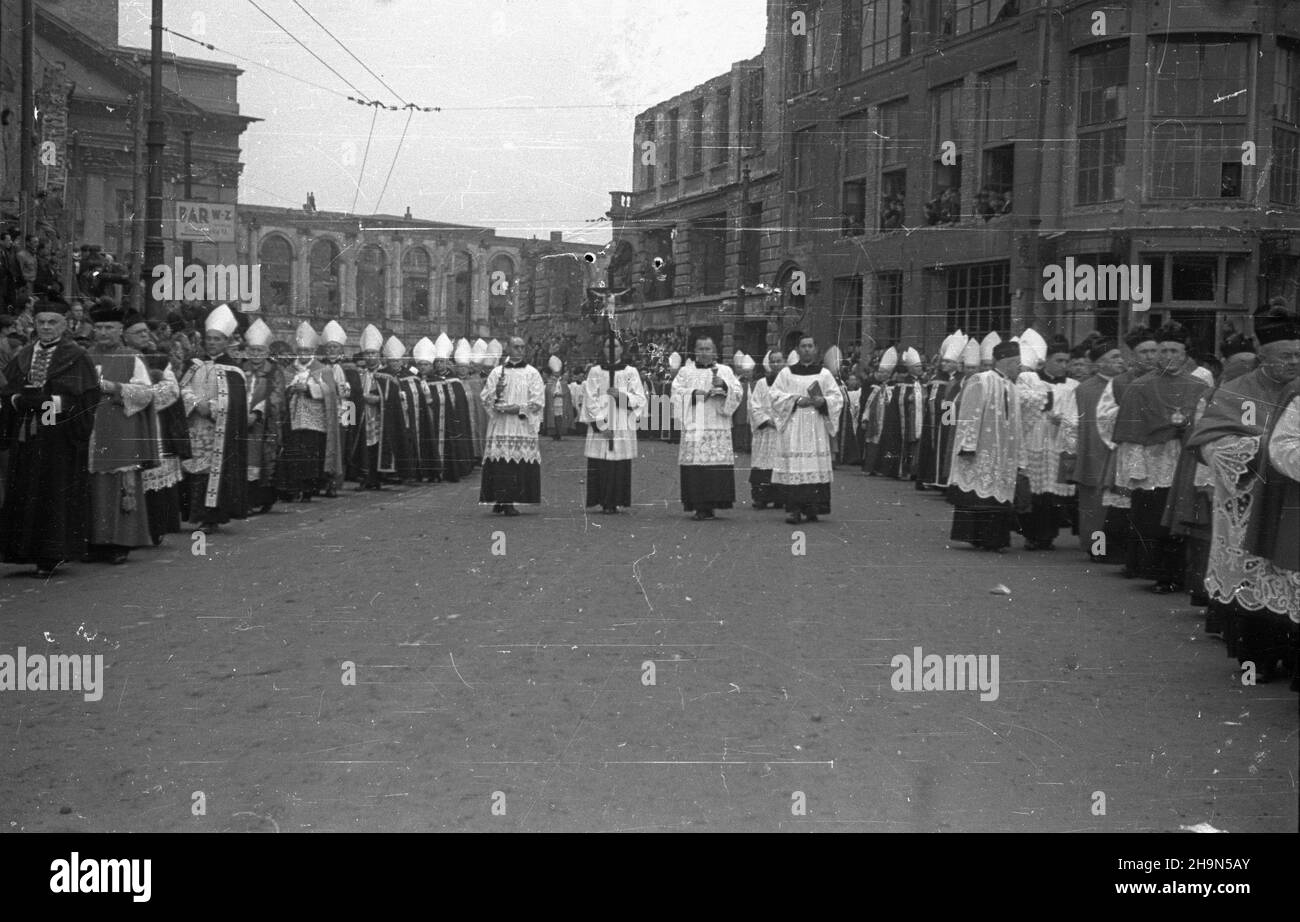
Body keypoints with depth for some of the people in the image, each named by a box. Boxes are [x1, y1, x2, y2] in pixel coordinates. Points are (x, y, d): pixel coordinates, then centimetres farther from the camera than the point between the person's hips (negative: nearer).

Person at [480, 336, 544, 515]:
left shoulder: (532, 373, 9)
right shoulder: (497, 372, 12)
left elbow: (537, 401, 1)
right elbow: (485, 398, 9)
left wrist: (518, 409, -11)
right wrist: (496, 391, -12)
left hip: (523, 425, -1)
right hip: (500, 426, 1)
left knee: (518, 465, -7)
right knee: (499, 464, -7)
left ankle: (510, 501, -3)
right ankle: (499, 501, -1)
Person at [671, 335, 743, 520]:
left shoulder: (725, 371, 14)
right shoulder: (685, 371, 15)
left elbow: (737, 392, 5)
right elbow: (676, 392, 4)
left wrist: (724, 385, -13)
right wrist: (694, 393, -10)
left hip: (718, 427, 0)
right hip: (693, 426, 0)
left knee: (717, 465, -8)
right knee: (695, 467, -8)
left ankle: (711, 505, -1)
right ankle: (699, 507, -5)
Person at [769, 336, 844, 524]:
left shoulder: (824, 374, 13)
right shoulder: (786, 373, 11)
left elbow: (837, 398, 8)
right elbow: (775, 395, 2)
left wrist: (823, 401, -12)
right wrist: (796, 399, -11)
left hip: (816, 428, 1)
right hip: (793, 427, -1)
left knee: (816, 467, -5)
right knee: (793, 469, -9)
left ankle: (812, 508, -1)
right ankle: (794, 509, -10)